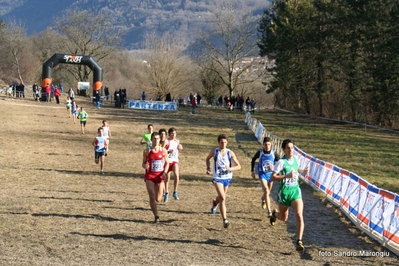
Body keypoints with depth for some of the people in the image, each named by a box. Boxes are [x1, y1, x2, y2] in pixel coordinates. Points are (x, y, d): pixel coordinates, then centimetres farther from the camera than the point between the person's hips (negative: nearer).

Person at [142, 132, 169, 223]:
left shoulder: (163, 151, 1)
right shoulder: (147, 151, -2)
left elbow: (167, 163, 9)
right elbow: (143, 164, 7)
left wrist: (165, 172, -6)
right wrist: (145, 166, -17)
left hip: (160, 176, 1)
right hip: (149, 176, -1)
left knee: (158, 199, 1)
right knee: (152, 197, -11)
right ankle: (156, 216, -2)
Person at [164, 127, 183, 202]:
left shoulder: (177, 141, 7)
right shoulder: (166, 141, -8)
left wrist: (180, 148, -2)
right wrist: (169, 151, -27)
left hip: (175, 160, 2)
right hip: (167, 161, -2)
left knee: (176, 175, -20)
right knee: (167, 178, 6)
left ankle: (175, 192, -9)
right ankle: (166, 193, 26)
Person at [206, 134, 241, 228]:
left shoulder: (230, 153, -5)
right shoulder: (214, 152, -6)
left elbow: (239, 166, -5)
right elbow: (207, 159, 16)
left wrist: (230, 168, -23)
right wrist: (208, 168, 0)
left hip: (227, 178, 3)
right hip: (217, 178, -3)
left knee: (222, 197, 23)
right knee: (223, 198, -20)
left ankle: (215, 202, 61)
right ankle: (225, 220, -21)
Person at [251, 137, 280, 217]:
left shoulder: (274, 153, -9)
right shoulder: (260, 152, -9)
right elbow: (253, 160, 9)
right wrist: (252, 171, 10)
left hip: (271, 174, 3)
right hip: (262, 174, -2)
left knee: (268, 192, 20)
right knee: (266, 191, -18)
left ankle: (263, 199, 57)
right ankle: (269, 211, -22)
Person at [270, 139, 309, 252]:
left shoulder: (295, 159, 2)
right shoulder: (281, 162, -16)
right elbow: (272, 177, -21)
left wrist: (302, 171, 6)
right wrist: (287, 176, -31)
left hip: (295, 191, 3)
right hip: (284, 192, -3)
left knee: (299, 216, -16)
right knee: (284, 218, 16)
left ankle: (299, 242, -12)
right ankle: (274, 214, 53)